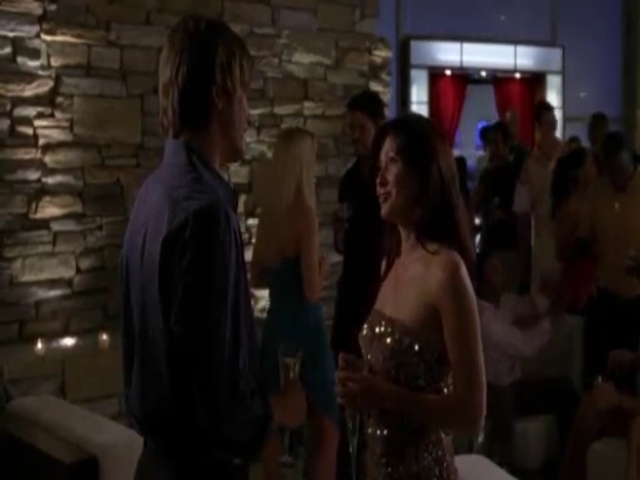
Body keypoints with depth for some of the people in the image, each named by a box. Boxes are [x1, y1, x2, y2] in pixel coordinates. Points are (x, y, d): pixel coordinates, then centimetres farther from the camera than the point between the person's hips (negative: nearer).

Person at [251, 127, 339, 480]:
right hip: (305, 328, -7)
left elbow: (257, 278, 12)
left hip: (276, 327, 7)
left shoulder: (268, 212, 2)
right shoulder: (305, 214, -16)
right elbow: (312, 290, -18)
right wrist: (323, 268, 1)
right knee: (325, 429, 4)